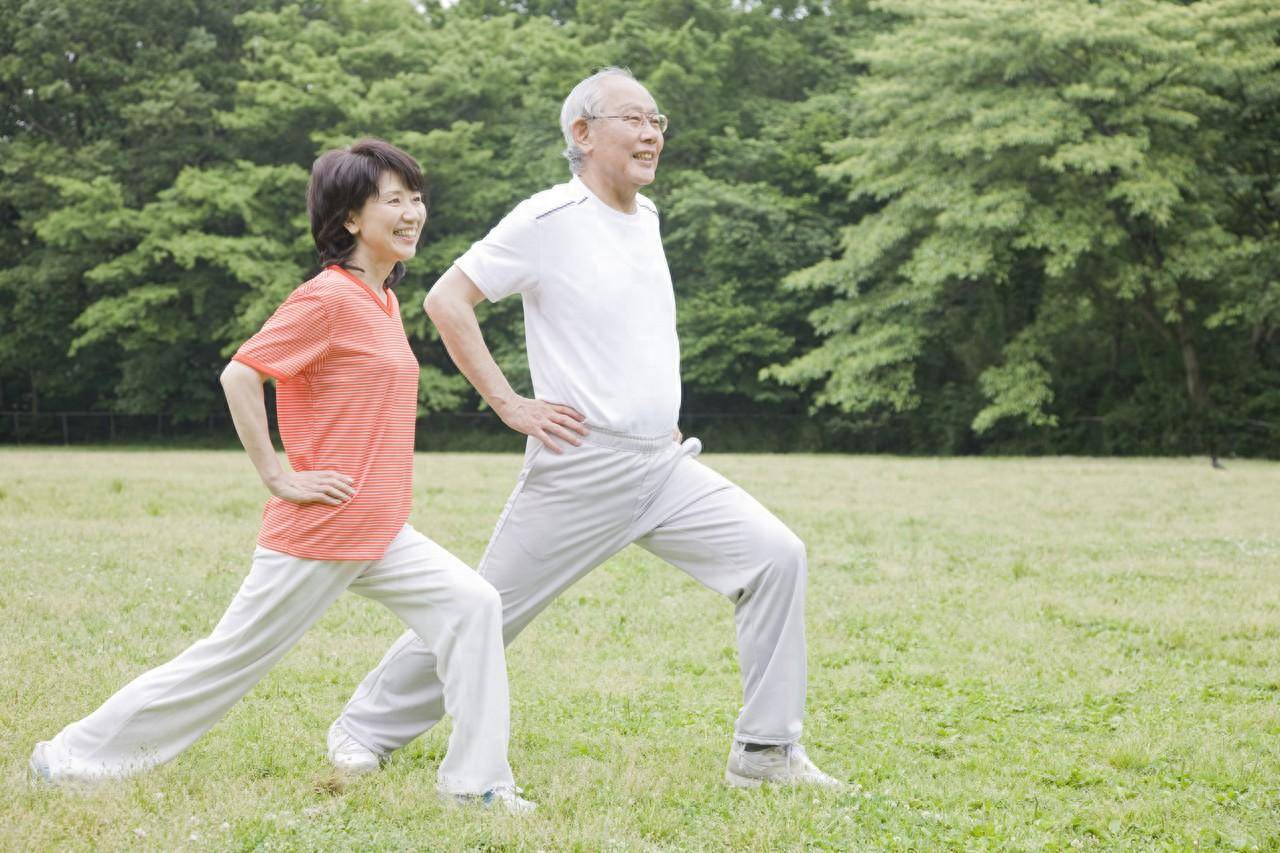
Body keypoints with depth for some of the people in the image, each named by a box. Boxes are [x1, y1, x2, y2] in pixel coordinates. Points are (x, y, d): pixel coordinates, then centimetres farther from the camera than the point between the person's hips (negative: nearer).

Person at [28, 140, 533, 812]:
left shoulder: (385, 301, 13)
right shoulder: (328, 296, -15)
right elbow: (240, 376, -20)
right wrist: (277, 479, -17)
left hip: (379, 534, 8)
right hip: (320, 530, -8)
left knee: (470, 605, -7)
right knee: (234, 657, 1)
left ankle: (477, 781, -2)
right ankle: (77, 754, 16)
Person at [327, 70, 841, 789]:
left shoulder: (646, 216, 13)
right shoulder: (548, 220, -10)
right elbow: (446, 300, -11)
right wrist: (510, 404, -13)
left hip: (665, 463, 7)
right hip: (581, 467, -6)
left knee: (776, 555, -7)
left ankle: (766, 751, -1)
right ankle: (363, 735, 19)